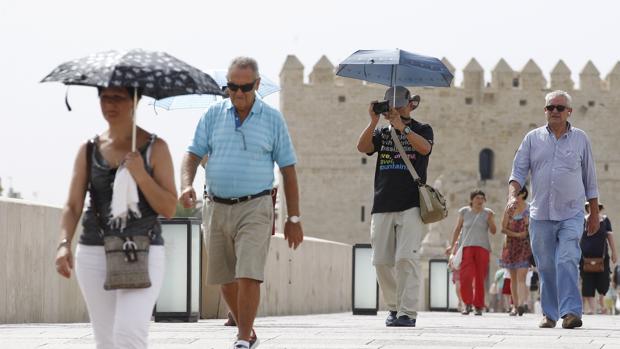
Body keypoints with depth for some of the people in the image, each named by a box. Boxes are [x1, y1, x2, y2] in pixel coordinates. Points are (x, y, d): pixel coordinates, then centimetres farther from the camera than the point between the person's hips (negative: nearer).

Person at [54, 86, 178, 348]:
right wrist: (64, 244, -11)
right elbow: (73, 206, 7)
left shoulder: (155, 148, 0)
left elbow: (169, 209, -2)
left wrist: (141, 175, -16)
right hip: (94, 254, 3)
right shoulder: (89, 150, 9)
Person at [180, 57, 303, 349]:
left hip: (255, 207, -3)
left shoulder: (273, 119, 3)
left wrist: (294, 218, 3)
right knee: (226, 279, 10)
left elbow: (288, 170, 5)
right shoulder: (213, 115, 7)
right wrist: (186, 184, -17)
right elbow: (193, 153, 5)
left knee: (249, 275, -16)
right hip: (217, 207, 3)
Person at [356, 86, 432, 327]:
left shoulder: (422, 129, 9)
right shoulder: (382, 132, 17)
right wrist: (374, 121, -11)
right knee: (381, 260, 1)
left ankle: (408, 312, -16)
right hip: (383, 205, 4)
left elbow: (424, 147, -13)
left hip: (411, 205, -4)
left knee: (406, 258, -15)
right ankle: (393, 307, 16)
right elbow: (362, 147, 0)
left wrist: (401, 126, -18)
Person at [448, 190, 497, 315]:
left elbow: (493, 231, 5)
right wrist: (453, 246, 8)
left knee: (480, 278, -1)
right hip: (466, 247, 0)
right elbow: (457, 229, 12)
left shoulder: (487, 213, 6)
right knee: (465, 276, -14)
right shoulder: (464, 212, 7)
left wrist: (490, 219, -12)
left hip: (482, 248, 0)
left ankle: (479, 306, 6)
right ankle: (467, 304, -4)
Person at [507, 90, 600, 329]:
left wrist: (594, 214, 13)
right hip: (540, 214, 2)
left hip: (571, 214, -2)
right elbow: (519, 171, 6)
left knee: (567, 261, -18)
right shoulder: (533, 138, 9)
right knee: (546, 266, 5)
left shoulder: (580, 139, 9)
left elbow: (590, 180, 13)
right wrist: (513, 195, -13)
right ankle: (549, 313, 15)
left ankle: (571, 312, -23)